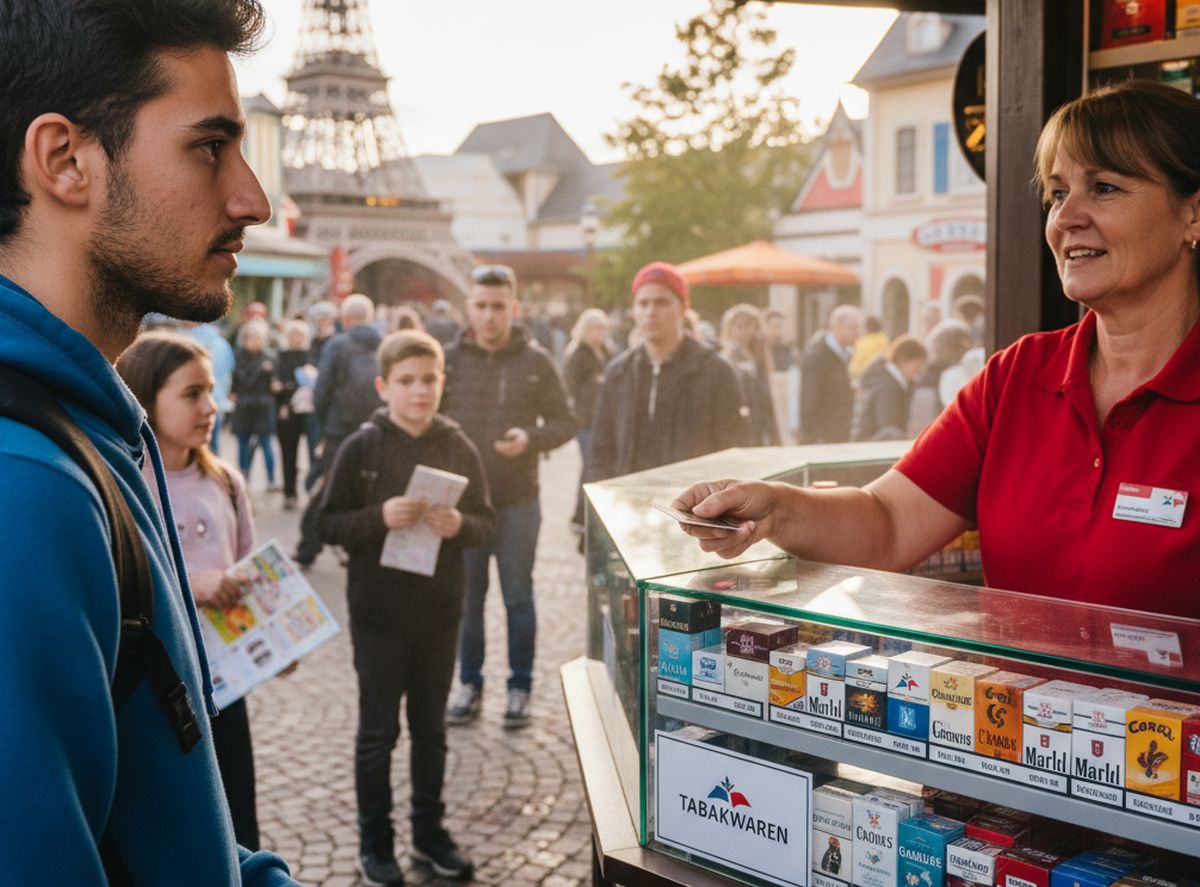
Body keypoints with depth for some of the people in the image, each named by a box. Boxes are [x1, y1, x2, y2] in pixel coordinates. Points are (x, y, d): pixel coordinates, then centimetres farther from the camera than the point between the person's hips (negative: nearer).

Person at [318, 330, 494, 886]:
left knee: (431, 727, 16)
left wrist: (459, 525, -20)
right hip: (378, 613, -2)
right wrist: (380, 517, -25)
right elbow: (329, 525, -8)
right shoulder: (361, 448, -8)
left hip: (440, 612, 3)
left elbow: (486, 524, 2)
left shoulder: (459, 448, -1)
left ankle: (429, 832, 32)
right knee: (378, 731, 9)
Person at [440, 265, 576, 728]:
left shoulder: (536, 362, -1)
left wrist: (531, 438, -17)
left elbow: (565, 423, 2)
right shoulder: (451, 359, 1)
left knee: (519, 598, 7)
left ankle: (520, 687, 21)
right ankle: (469, 684, 25)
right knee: (466, 597, 10)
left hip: (518, 501, -1)